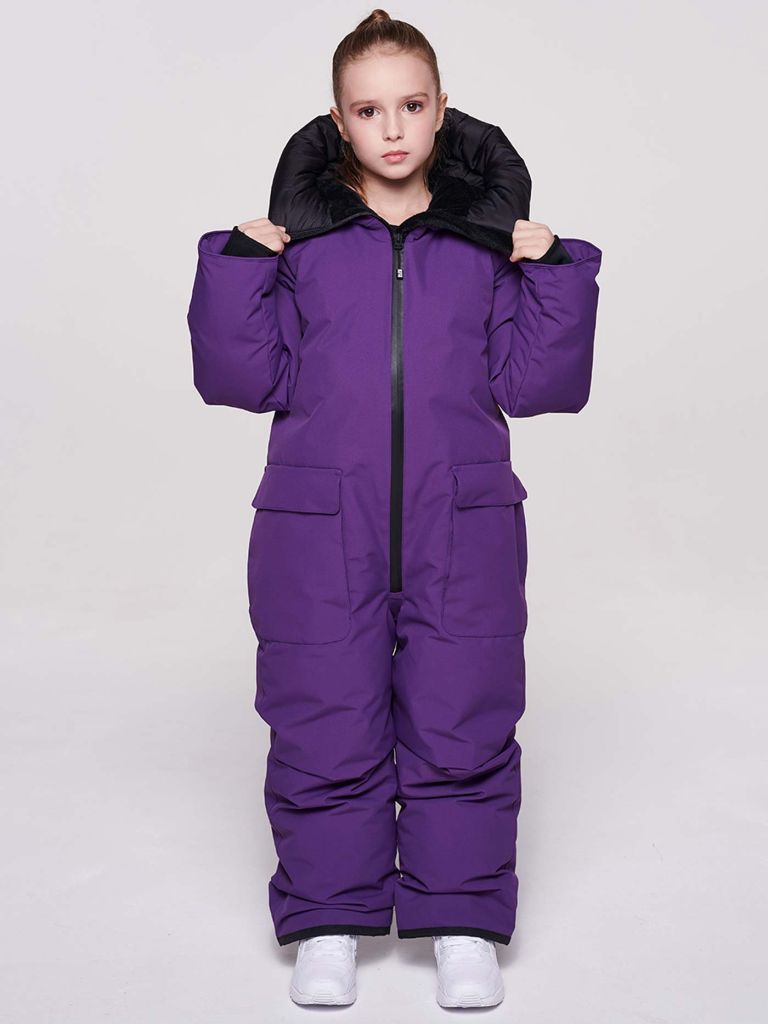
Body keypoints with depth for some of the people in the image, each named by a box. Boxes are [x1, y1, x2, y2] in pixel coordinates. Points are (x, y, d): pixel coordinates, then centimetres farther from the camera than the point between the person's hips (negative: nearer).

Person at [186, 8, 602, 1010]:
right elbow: (247, 376, 3)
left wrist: (554, 273, -5)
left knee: (463, 727, 4)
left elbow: (530, 381, 3)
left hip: (462, 523, 1)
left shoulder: (490, 238, 8)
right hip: (319, 523, 0)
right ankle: (328, 924, 22)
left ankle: (463, 924, 21)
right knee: (325, 729, 5)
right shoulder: (299, 238, 6)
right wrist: (238, 268, -6)